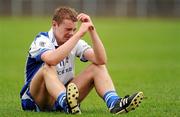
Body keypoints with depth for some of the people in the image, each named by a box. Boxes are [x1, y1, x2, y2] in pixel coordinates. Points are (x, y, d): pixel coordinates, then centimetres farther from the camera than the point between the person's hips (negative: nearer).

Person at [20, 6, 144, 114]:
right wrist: (79, 33, -35)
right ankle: (67, 104, -63)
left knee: (98, 67, -8)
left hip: (63, 95, 6)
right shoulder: (42, 40, -15)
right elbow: (52, 60, -39)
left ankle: (114, 103, -36)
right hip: (37, 100, -5)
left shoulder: (76, 42, 2)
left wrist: (92, 30, -21)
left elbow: (101, 60, -13)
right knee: (48, 68, -35)